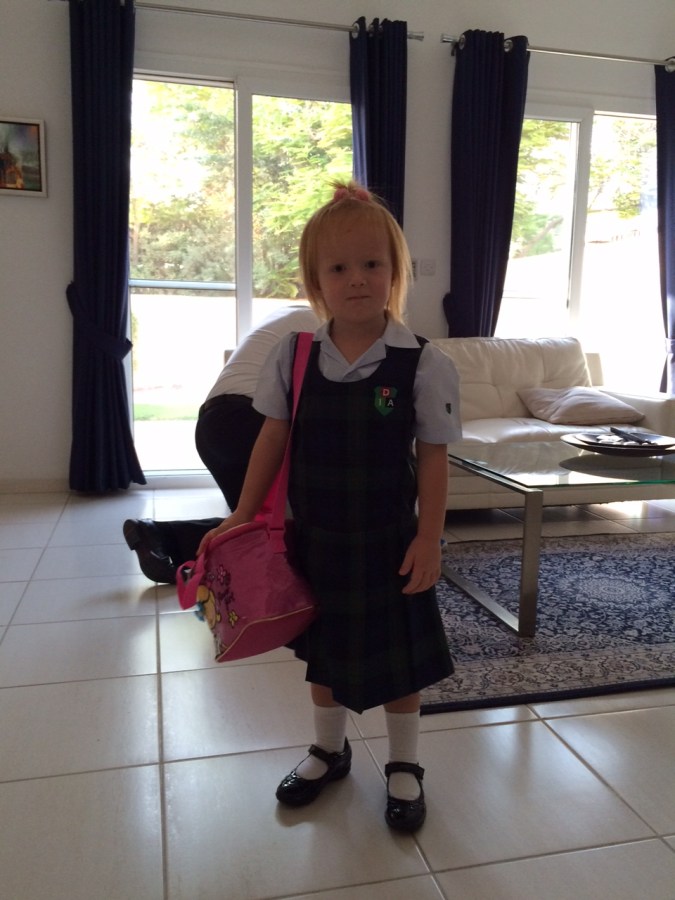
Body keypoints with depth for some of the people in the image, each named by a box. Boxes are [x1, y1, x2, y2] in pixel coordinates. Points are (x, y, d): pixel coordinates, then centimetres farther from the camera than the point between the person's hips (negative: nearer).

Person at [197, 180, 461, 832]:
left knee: (399, 654, 13)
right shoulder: (294, 356, -5)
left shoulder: (422, 364, -13)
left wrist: (428, 539, -10)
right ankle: (328, 750, 45)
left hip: (388, 540, -3)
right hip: (315, 535, 3)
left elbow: (432, 457, -9)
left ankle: (404, 765, 38)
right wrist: (244, 515, 1)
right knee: (324, 649, 20)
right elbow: (272, 439, 2)